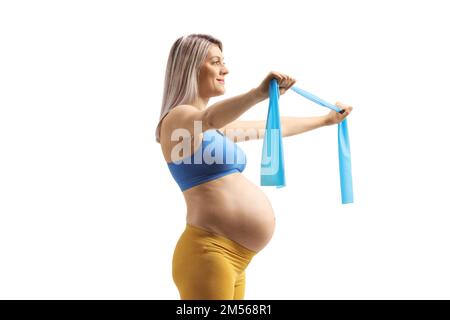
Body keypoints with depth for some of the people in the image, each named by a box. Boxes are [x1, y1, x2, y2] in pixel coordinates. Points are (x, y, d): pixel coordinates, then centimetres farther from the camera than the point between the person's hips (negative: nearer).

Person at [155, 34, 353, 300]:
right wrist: (260, 93, -48)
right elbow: (209, 118, -33)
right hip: (208, 254, -9)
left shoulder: (218, 128, 18)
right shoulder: (177, 118, -9)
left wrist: (326, 119, 36)